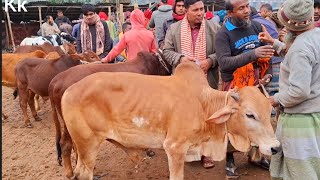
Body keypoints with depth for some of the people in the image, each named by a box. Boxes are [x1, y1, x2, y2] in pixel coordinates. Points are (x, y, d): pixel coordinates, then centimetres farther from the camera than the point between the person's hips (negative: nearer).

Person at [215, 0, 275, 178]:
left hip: (256, 83, 5)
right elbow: (224, 63, -26)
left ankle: (255, 154, 34)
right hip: (234, 86, -5)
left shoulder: (256, 26, 2)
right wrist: (252, 54, -34)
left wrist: (267, 73, 5)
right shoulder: (223, 34, -13)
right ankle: (230, 159, 23)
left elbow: (267, 50, 16)